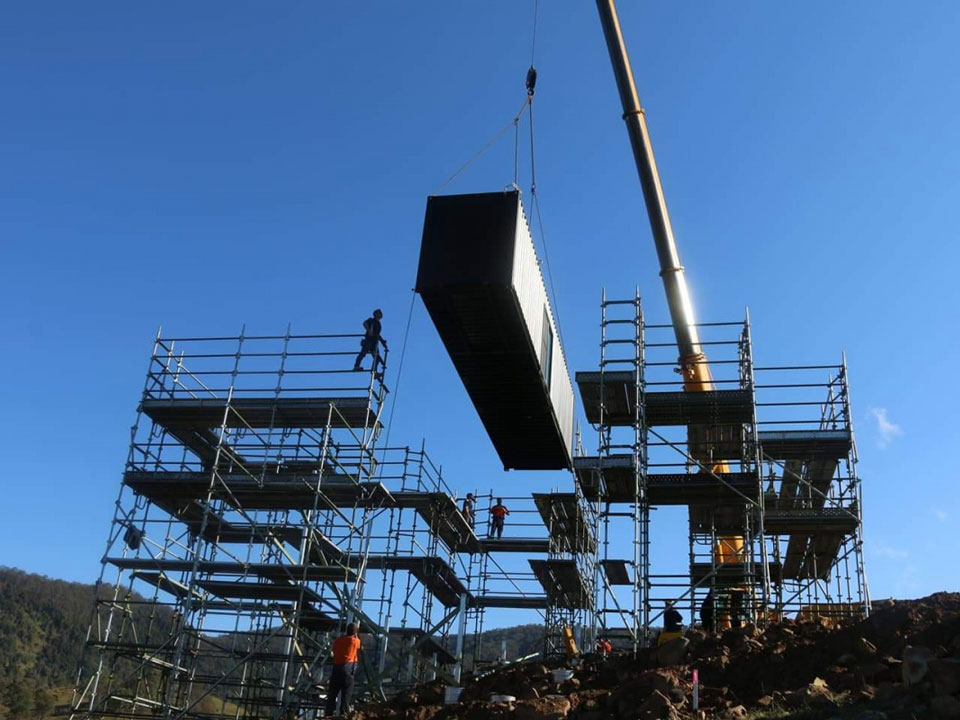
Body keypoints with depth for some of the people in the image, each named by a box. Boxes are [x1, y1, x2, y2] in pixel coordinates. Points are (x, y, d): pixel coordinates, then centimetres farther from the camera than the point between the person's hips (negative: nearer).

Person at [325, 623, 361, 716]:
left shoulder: (338, 641, 13)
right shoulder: (355, 641, 6)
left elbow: (334, 652, 20)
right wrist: (355, 635, 38)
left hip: (336, 669, 3)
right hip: (348, 670, -3)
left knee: (332, 695, 7)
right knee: (346, 695, -2)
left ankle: (328, 715, 3)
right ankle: (343, 714, -9)